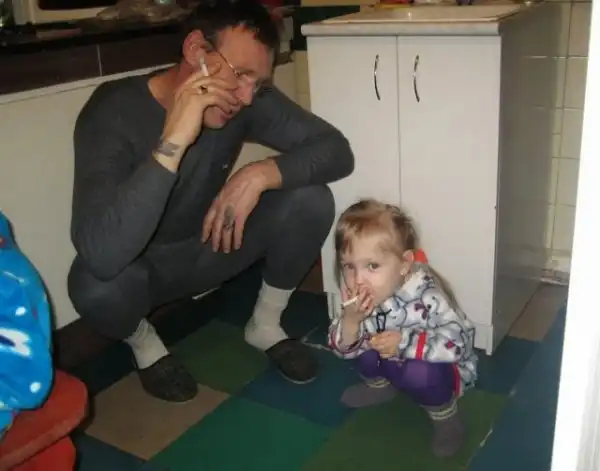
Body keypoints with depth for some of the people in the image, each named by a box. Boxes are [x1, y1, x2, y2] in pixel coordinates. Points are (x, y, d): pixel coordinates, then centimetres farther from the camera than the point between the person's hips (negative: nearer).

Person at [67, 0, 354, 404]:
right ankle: (142, 342, 1)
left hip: (208, 247, 4)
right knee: (97, 283, -37)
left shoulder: (250, 99, -19)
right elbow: (102, 254, -44)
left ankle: (265, 324, 6)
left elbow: (337, 150, -17)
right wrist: (173, 143, -49)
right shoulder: (113, 113, -31)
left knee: (311, 201, -18)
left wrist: (260, 174, -33)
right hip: (138, 266, -3)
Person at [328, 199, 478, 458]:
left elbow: (458, 343, -37)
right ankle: (380, 385, 21)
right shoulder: (360, 298, -17)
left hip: (441, 369, -6)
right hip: (397, 363, 6)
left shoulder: (427, 296, -33)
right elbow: (343, 349, -13)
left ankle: (446, 417, -1)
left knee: (420, 374, -33)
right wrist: (350, 320, -34)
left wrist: (404, 342, -41)